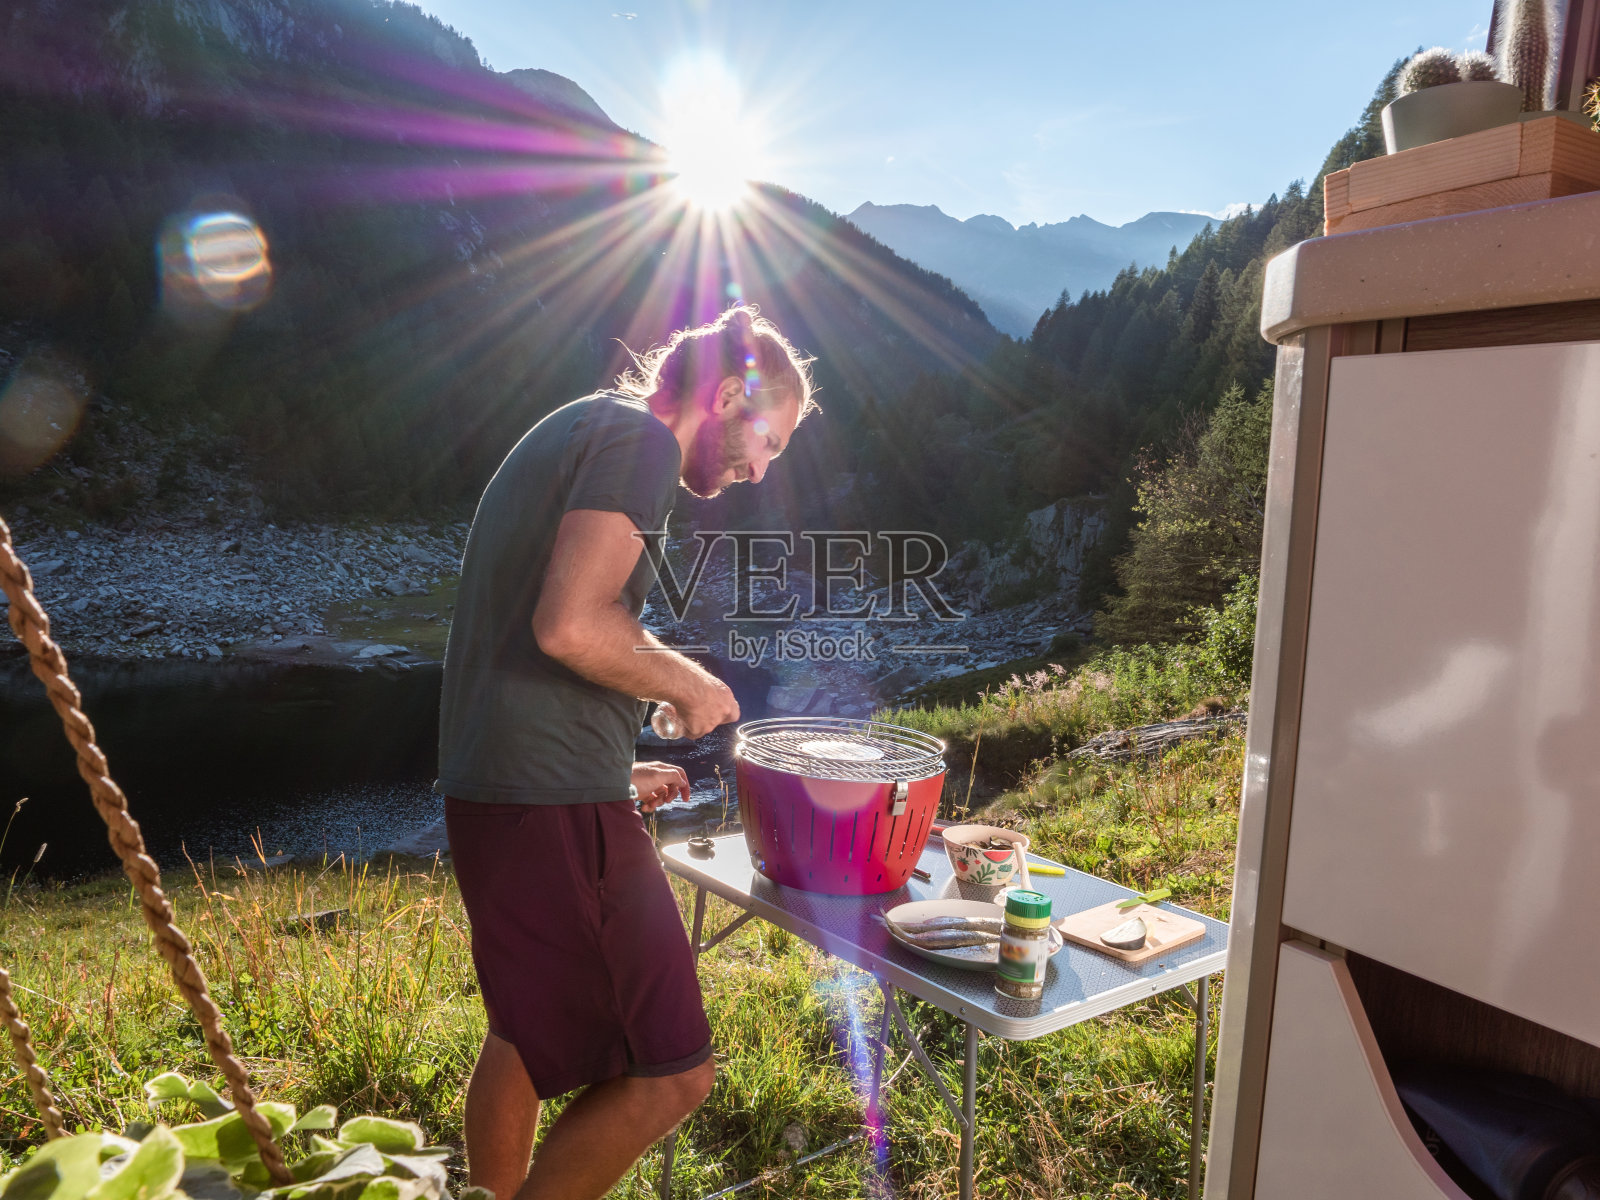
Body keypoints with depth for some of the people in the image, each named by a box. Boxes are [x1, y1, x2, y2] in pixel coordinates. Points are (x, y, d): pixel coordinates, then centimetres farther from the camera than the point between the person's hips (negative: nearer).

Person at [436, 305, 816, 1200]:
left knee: (529, 1032, 26)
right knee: (673, 1071, -1)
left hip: (489, 791, 11)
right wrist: (689, 682, -8)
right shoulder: (639, 437, -10)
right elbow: (571, 627, -25)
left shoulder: (572, 432, 20)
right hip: (556, 805, -11)